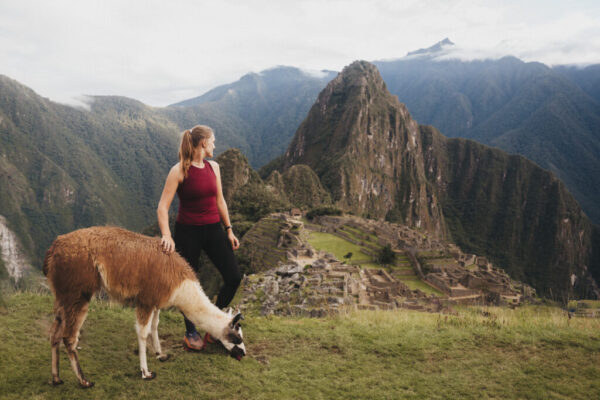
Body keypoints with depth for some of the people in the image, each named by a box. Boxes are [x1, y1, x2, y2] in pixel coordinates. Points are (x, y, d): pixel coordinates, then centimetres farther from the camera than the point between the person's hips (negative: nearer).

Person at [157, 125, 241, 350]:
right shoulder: (179, 171, -13)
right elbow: (162, 207, -17)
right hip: (187, 232, -5)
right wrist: (166, 236, -30)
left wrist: (229, 230, 11)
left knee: (234, 277, -1)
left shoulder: (213, 167, 5)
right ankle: (191, 333, 28)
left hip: (213, 229, 5)